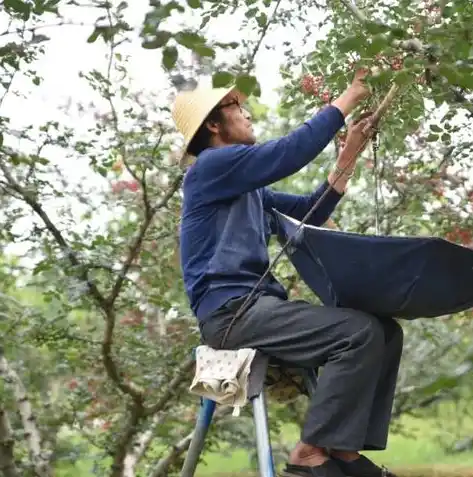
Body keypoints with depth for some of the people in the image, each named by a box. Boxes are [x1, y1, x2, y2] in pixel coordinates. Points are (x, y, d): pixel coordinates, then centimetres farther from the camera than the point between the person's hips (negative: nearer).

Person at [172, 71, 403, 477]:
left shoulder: (251, 189, 24)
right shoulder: (212, 165, -5)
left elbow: (310, 211, 24)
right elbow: (289, 152, -14)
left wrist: (349, 154, 17)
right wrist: (346, 101, -5)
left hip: (259, 305, 10)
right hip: (231, 311, -10)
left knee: (386, 331, 0)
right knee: (360, 332, -25)